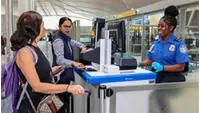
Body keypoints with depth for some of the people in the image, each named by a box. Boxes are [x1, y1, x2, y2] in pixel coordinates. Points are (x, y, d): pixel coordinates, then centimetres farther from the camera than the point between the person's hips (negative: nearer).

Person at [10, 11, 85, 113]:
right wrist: (68, 87, -32)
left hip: (42, 101, 8)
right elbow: (37, 86, -27)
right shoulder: (25, 52, -22)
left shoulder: (34, 48, 5)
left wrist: (50, 71, 13)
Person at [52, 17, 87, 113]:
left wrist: (82, 47, 1)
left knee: (65, 101, 17)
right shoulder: (58, 40, -21)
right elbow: (60, 60, -32)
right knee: (62, 104, -4)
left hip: (66, 74, 9)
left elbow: (74, 43, 25)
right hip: (61, 75, -9)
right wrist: (73, 63, -51)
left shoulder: (66, 38, 7)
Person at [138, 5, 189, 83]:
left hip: (172, 78, -5)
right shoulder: (155, 43, 8)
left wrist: (162, 67, -25)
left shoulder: (178, 44, -8)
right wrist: (139, 64, -2)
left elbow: (181, 67, -12)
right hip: (157, 76, 5)